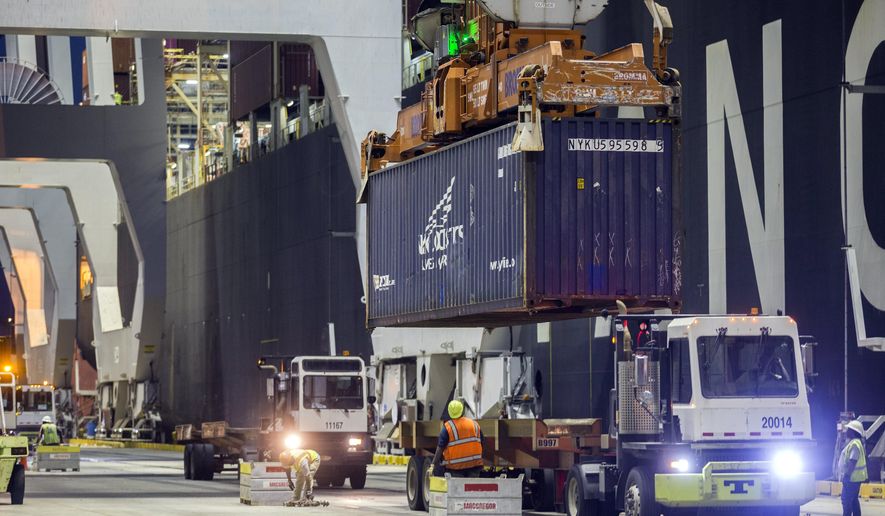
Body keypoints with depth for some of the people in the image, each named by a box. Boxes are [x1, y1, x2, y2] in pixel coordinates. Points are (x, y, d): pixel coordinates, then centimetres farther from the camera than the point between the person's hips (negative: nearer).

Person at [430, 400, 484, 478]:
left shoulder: (447, 427, -8)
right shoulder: (475, 424, 4)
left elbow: (440, 448, -13)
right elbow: (481, 444, 9)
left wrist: (434, 464, -14)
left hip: (455, 466, -3)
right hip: (474, 465, 3)